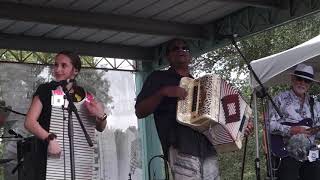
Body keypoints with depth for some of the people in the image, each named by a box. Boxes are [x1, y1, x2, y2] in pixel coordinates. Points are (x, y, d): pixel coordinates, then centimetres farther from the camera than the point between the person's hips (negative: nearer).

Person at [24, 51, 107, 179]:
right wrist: (49, 139, -25)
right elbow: (29, 122, -9)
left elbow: (100, 128, 10)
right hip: (49, 157, -2)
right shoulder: (45, 90, -1)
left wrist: (101, 116, -13)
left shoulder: (82, 94, 7)